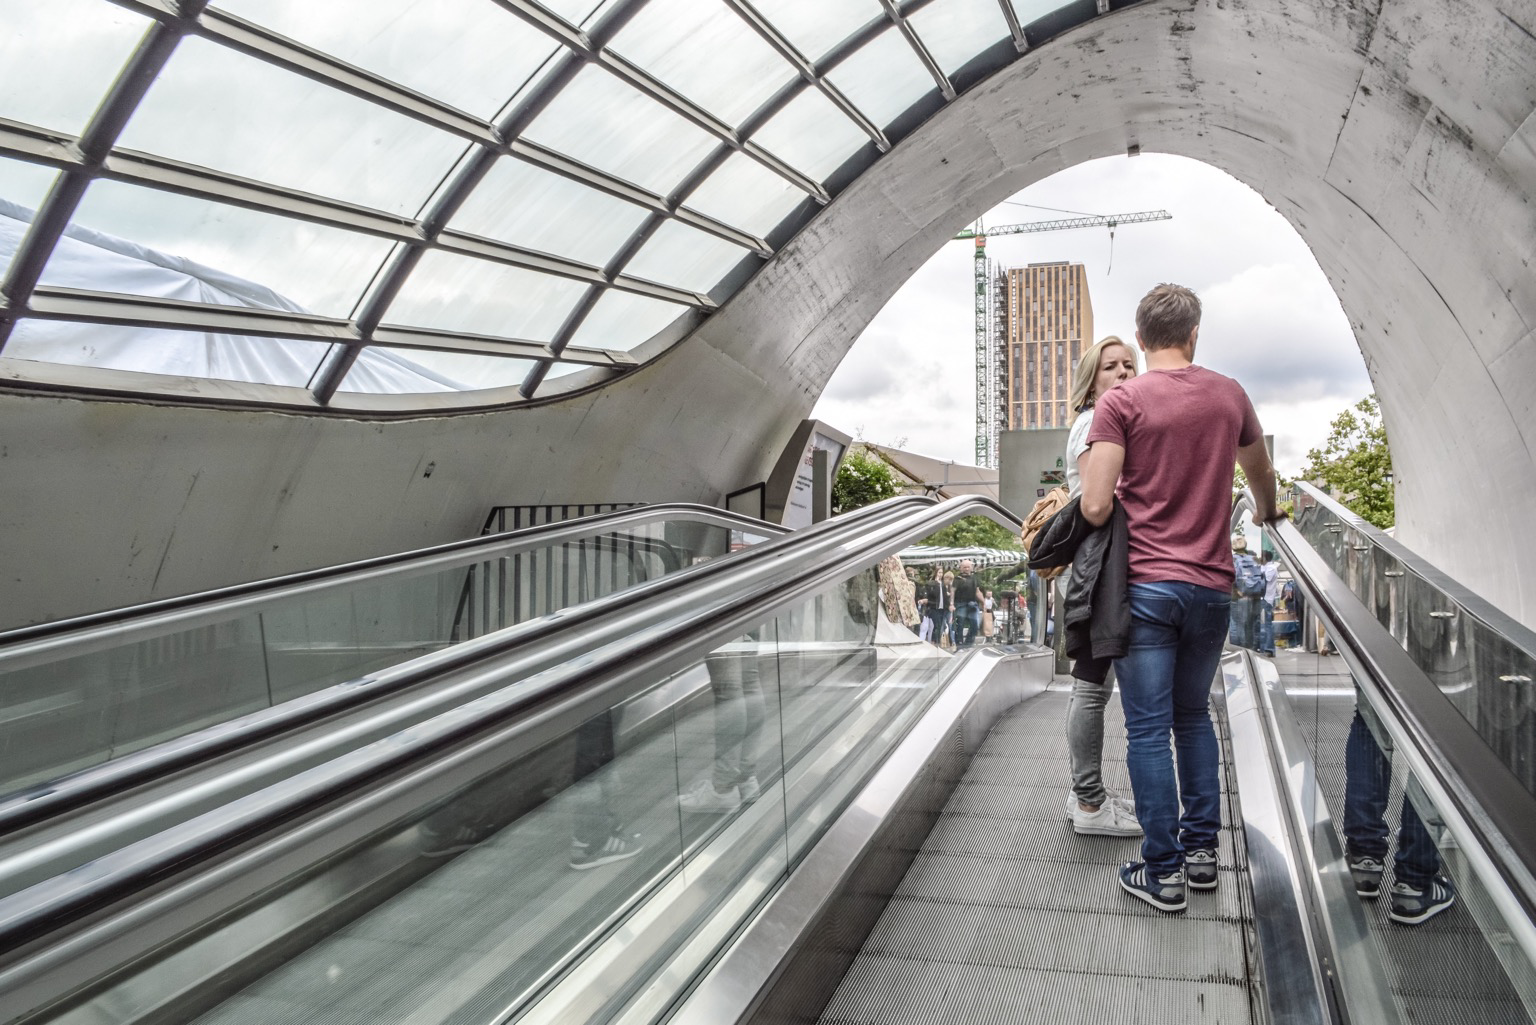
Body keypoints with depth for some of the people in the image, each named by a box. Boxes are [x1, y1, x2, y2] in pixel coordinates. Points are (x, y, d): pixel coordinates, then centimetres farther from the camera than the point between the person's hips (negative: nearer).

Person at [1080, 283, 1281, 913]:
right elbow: (1261, 476, 26)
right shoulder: (1229, 395, 7)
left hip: (1146, 586, -4)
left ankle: (1163, 871, 8)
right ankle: (1202, 849, 25)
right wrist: (1267, 511, 47)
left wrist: (1090, 473, 7)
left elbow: (1095, 509, -15)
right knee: (1194, 716, 19)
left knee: (1148, 730, 2)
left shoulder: (1120, 402, -8)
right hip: (1212, 586, 5)